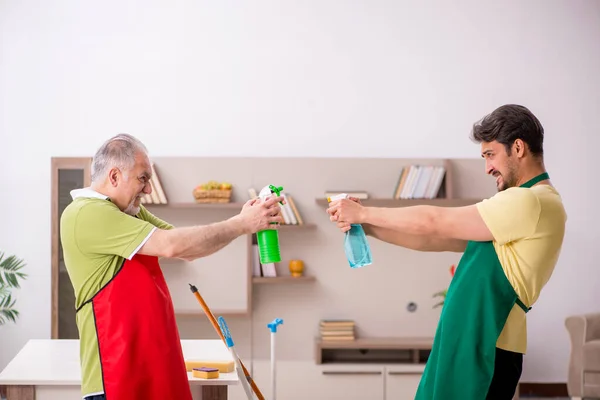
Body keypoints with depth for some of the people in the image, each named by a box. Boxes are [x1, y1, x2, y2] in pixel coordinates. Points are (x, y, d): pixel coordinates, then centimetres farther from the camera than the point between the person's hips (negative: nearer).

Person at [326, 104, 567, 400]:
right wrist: (366, 227, 4)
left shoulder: (533, 203, -16)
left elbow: (434, 223, -15)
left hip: (485, 353, -9)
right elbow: (439, 239, 13)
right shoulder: (519, 204, 17)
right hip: (465, 345, 9)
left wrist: (364, 213, -6)